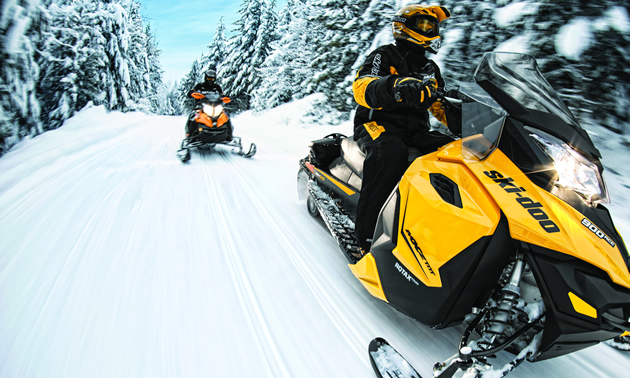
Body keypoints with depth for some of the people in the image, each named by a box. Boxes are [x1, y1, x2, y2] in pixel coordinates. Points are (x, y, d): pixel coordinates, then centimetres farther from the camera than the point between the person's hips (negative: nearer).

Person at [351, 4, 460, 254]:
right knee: (391, 150, -41)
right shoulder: (384, 56, 3)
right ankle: (369, 236, -40)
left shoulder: (430, 69, 24)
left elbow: (440, 106, 30)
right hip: (378, 124, -6)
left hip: (416, 131, 6)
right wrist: (395, 86, -36)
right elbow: (361, 88, -15)